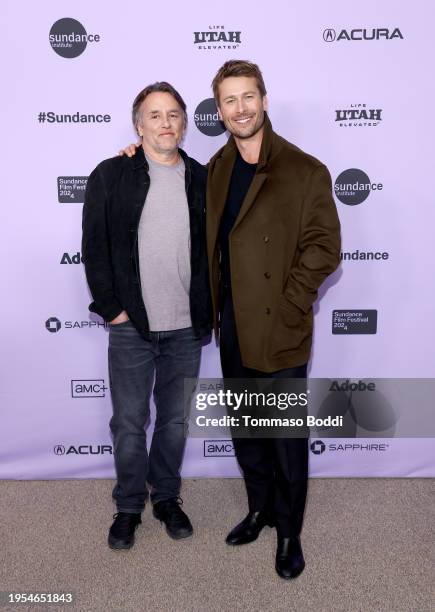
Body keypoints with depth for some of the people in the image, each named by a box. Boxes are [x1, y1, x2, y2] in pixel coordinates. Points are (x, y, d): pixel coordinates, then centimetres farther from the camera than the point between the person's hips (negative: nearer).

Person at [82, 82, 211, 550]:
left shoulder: (201, 179, 5)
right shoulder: (110, 175, -1)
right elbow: (94, 247, -3)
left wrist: (208, 310, 4)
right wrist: (110, 308, -7)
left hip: (187, 328, 2)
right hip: (131, 327, -2)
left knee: (175, 420, 14)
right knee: (129, 422, 9)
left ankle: (167, 498, 35)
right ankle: (128, 506, 30)